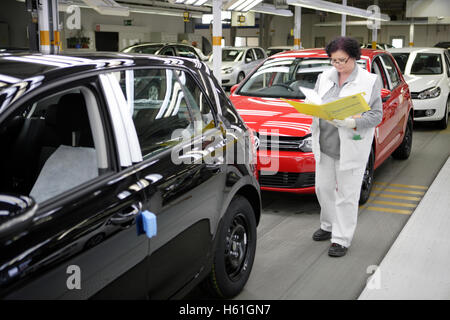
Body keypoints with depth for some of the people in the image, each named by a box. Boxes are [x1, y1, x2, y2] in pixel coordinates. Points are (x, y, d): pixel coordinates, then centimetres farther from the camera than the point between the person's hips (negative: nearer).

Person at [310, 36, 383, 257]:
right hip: (325, 144, 5)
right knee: (323, 187, 13)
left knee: (347, 194, 1)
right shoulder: (324, 77, 8)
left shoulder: (370, 81, -5)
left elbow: (376, 115, -9)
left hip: (351, 147, -5)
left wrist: (351, 123, -24)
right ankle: (328, 226, 34)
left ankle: (341, 239, 11)